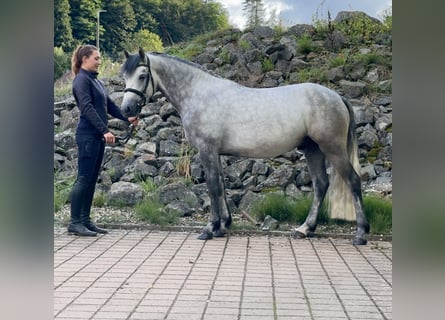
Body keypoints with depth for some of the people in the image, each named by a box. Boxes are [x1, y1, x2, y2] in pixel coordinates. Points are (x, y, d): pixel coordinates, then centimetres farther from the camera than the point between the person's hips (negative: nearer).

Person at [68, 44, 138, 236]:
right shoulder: (82, 80, -10)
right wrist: (105, 130, -27)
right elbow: (87, 108, -21)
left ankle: (85, 220, 15)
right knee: (84, 178, -7)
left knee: (92, 179, 10)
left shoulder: (95, 81, 18)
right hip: (88, 135, -9)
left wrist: (127, 119, 6)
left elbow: (109, 105, 19)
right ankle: (74, 222, -3)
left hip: (98, 136, 9)